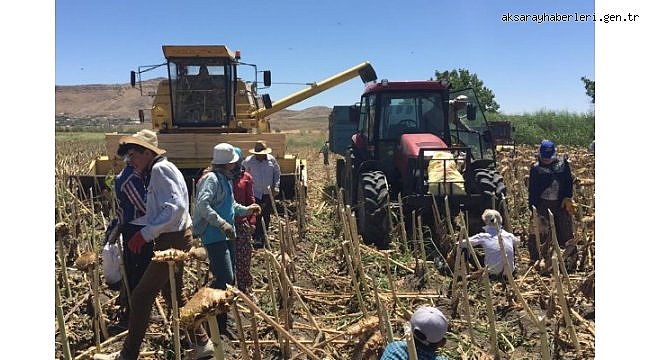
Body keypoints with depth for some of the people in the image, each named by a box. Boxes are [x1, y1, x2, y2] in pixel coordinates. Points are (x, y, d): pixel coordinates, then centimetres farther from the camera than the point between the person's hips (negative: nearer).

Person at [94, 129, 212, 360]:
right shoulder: (157, 170, 17)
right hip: (172, 239, 11)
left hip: (172, 241, -11)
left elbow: (176, 208, -27)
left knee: (141, 296, -2)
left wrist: (145, 233, -25)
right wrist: (131, 225, 11)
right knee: (174, 294, 19)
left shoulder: (160, 169, -15)